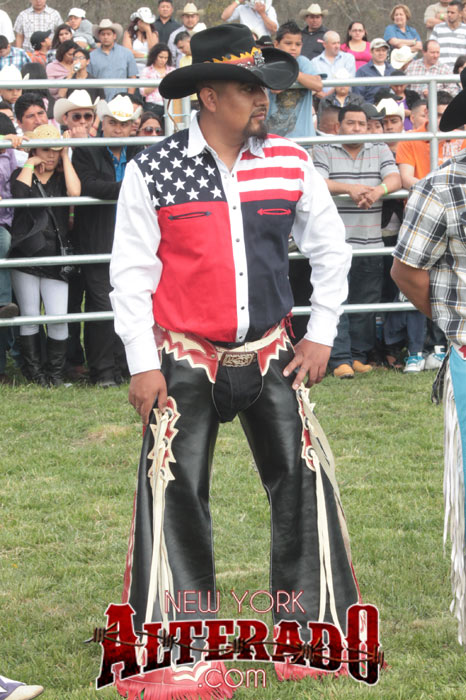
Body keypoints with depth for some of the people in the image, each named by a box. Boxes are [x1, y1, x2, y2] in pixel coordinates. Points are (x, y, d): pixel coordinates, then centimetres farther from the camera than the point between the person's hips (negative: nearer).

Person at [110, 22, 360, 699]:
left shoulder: (289, 163, 1)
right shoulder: (154, 173, -7)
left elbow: (330, 250, 11)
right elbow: (131, 272, -4)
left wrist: (321, 335, 6)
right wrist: (142, 365, -7)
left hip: (270, 355, 3)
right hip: (185, 360, -3)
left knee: (302, 482, 2)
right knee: (176, 494, -5)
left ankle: (314, 628, 17)